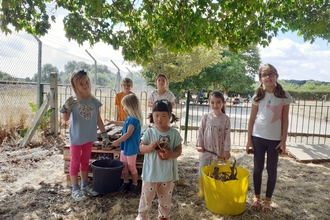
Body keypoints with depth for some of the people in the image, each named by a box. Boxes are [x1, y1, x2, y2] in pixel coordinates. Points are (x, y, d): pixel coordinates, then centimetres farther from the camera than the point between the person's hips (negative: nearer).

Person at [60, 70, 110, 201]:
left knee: (85, 161, 17)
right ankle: (75, 189, 20)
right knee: (75, 162, 7)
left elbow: (98, 119, 4)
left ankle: (85, 186, 31)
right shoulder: (73, 102, -13)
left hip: (89, 137, 4)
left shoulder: (94, 101, -3)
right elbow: (65, 119, -17)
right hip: (76, 137, -4)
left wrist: (104, 134, 5)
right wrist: (66, 108, -36)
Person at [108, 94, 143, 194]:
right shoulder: (129, 117, 5)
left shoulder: (134, 119, -24)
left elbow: (128, 134, -26)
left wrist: (117, 141, -21)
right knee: (123, 165, 16)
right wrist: (114, 122, 32)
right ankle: (126, 183, 31)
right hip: (125, 145, 9)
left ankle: (135, 185, 22)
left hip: (131, 146, -9)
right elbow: (125, 124, 27)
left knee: (131, 166, 5)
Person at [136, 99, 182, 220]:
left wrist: (172, 154, -23)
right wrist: (150, 147, -26)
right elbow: (141, 148, -6)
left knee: (166, 198, 20)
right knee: (146, 197, 13)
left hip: (168, 173, 2)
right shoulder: (149, 132, -9)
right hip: (151, 172, -1)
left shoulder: (174, 133, -6)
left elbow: (179, 149, -3)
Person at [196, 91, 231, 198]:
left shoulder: (225, 119, -7)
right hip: (206, 149, 2)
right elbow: (200, 131, -1)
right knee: (202, 170, 12)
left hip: (219, 149, -1)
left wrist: (226, 150, -7)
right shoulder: (206, 117, -4)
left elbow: (227, 135, -6)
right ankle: (201, 190, 30)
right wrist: (199, 144, -5)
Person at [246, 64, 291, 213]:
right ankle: (256, 198, 26)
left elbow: (285, 120, 0)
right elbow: (252, 119, 2)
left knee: (272, 169, 9)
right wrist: (249, 140, -2)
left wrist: (283, 140, -4)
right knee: (257, 168, 10)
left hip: (275, 139, 0)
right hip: (258, 137, 1)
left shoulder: (284, 96, -2)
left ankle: (268, 200, 24)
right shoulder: (257, 96, -1)